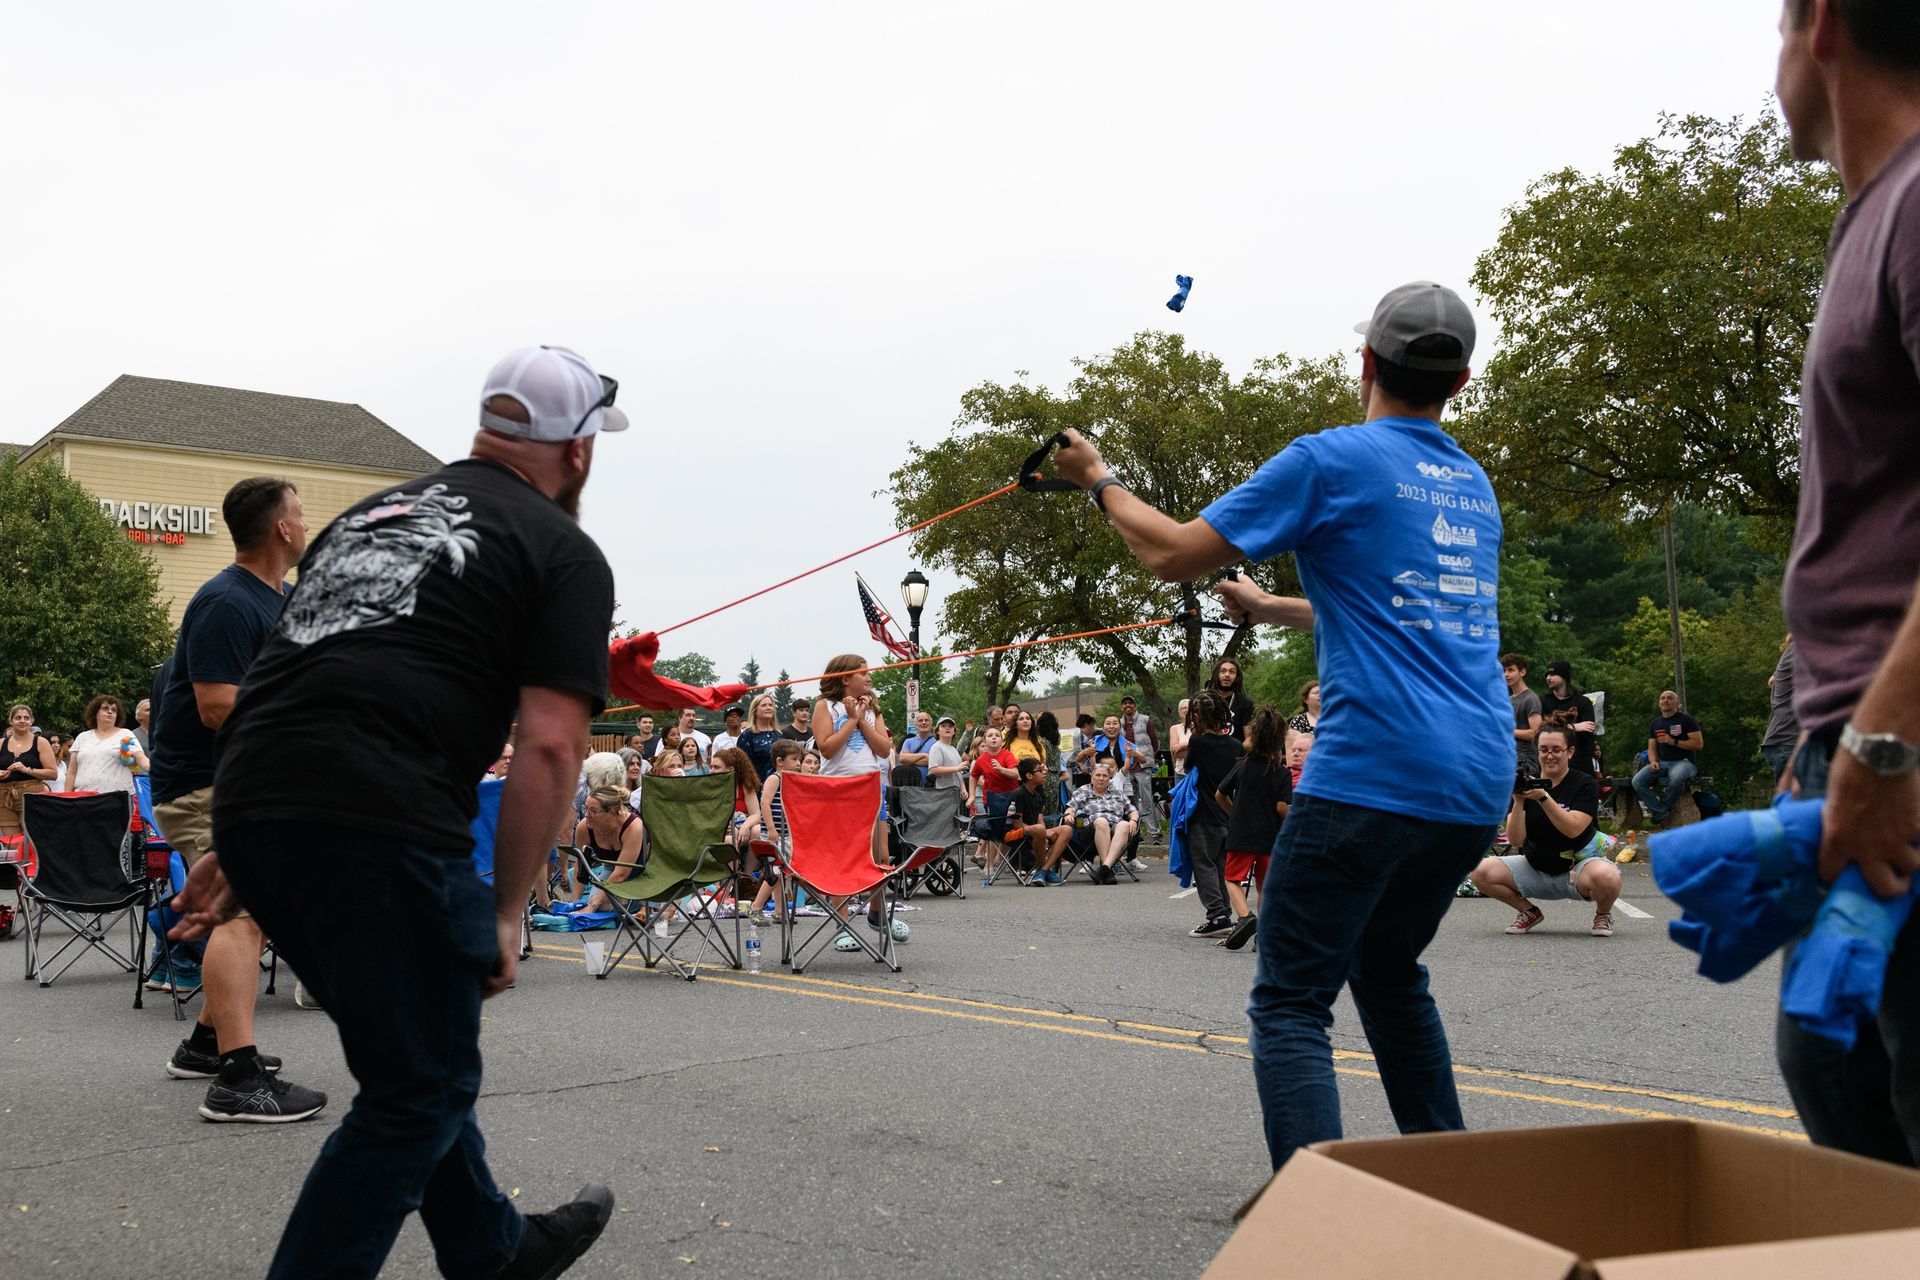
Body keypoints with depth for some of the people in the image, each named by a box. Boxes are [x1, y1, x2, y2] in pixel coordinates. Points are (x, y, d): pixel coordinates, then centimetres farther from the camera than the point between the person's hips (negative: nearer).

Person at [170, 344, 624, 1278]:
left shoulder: (372, 510, 25)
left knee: (414, 1050, 24)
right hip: (382, 819, -8)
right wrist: (506, 913, 0)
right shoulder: (565, 552, 4)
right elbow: (549, 746, -6)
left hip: (249, 799, 8)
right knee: (420, 1093, 8)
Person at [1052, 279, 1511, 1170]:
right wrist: (1270, 609, 41)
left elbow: (1174, 555, -3)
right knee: (1388, 972, 25)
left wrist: (1100, 481, 14)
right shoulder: (1474, 484, 18)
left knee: (1290, 1001, -2)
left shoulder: (1332, 459, -4)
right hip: (1479, 784, 8)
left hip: (1372, 773, -8)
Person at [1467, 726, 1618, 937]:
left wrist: (1543, 797, -31)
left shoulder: (1586, 784, -8)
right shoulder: (1525, 786, 0)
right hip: (1535, 869, 3)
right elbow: (1515, 840, -11)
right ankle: (1529, 912, 8)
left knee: (1605, 876, -39)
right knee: (1481, 871, -19)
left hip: (1578, 867, -3)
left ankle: (1603, 914, 0)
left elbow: (1573, 829, -23)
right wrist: (1518, 802, -25)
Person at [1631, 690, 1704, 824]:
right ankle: (1662, 813, -23)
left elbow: (1698, 744, -6)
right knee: (1637, 782, -22)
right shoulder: (1655, 723, 18)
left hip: (1683, 761, -5)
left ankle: (1663, 808, -14)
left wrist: (1673, 741, -14)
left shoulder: (1686, 720, 2)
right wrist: (1653, 761, -6)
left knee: (1676, 779, -41)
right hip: (1662, 762, 5)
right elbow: (1652, 748, 17)